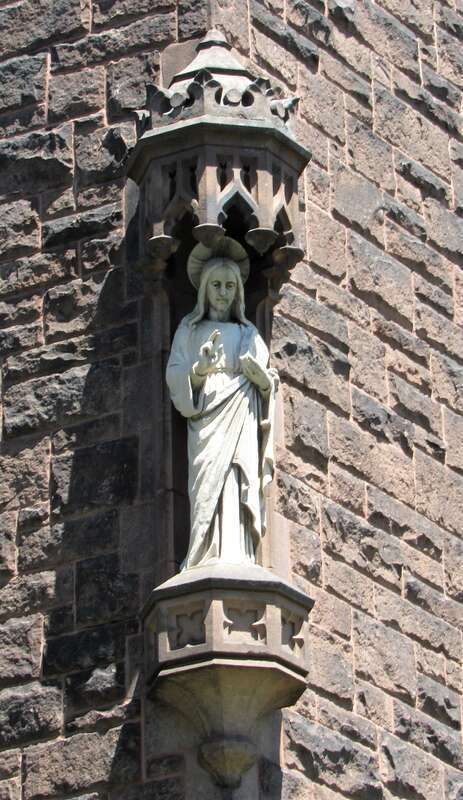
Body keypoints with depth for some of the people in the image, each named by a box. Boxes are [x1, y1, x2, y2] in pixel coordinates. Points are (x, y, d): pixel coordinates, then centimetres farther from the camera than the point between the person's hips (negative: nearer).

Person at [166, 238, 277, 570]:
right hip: (207, 414, -2)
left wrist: (260, 377, -6)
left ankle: (236, 564, -26)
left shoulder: (248, 333, 24)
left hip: (242, 418, 2)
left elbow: (270, 384, 17)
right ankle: (210, 564, -31)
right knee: (210, 481, -20)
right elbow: (176, 375, 7)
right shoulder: (190, 329, 20)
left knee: (238, 486, -15)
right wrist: (199, 370, -13)